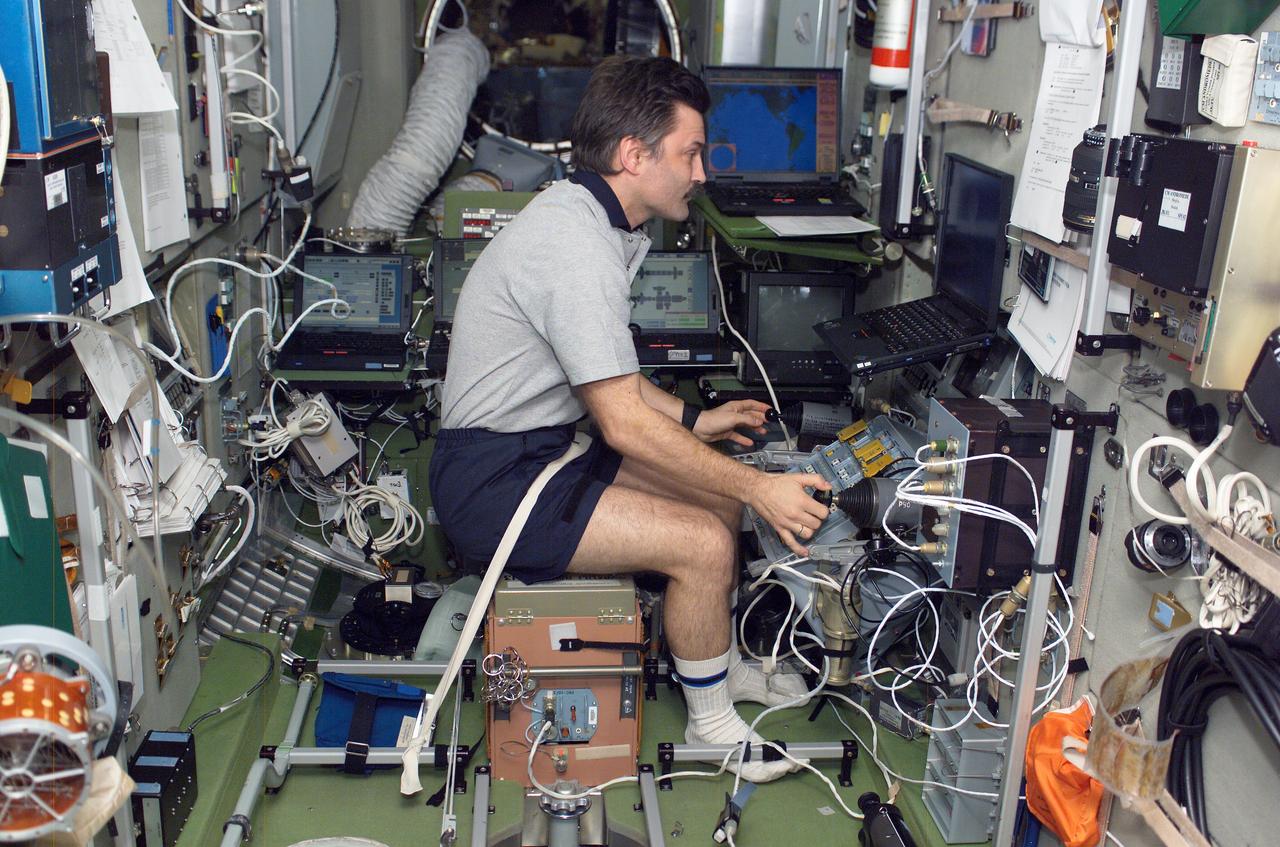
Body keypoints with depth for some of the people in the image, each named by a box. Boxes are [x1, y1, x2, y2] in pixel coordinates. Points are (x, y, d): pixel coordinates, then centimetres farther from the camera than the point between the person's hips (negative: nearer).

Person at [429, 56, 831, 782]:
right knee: (704, 542, -17)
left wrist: (693, 420, 15)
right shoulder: (577, 246, -25)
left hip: (537, 448, 11)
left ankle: (724, 665, 29)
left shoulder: (590, 220, 8)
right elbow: (625, 425, -26)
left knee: (719, 491, 11)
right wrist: (758, 489, -21)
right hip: (495, 485, -10)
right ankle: (711, 725, 7)